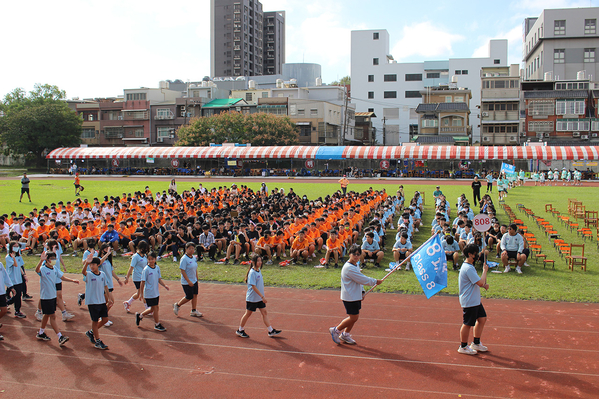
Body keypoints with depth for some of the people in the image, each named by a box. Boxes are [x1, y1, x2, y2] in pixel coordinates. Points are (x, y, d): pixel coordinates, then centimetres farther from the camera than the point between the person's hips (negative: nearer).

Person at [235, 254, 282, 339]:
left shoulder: (258, 270, 5)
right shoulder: (252, 272, -20)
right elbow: (253, 286, -23)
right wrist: (262, 296, -24)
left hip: (260, 298, 8)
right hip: (252, 298, -7)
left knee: (264, 313, 7)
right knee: (248, 314, 6)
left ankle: (271, 331, 11)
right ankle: (240, 330, 23)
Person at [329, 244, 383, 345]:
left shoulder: (356, 265, 8)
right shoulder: (349, 268, -24)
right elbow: (362, 279, -22)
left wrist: (361, 291, 13)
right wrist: (375, 282, -11)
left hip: (356, 296, 9)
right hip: (349, 297, -9)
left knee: (355, 316, 14)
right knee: (353, 317, -4)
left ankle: (345, 335, 29)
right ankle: (336, 330, 12)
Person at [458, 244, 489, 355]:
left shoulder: (469, 266, 11)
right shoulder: (468, 268, -23)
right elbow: (480, 282, -26)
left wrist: (484, 285, 3)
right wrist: (485, 270, -13)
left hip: (475, 300, 10)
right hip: (469, 302, -10)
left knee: (482, 319, 17)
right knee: (467, 324, 1)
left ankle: (476, 343, 30)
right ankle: (463, 346, 16)